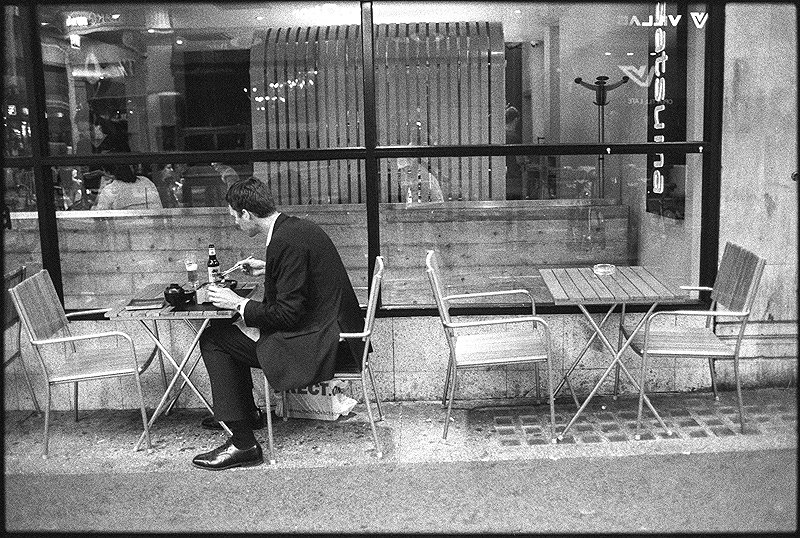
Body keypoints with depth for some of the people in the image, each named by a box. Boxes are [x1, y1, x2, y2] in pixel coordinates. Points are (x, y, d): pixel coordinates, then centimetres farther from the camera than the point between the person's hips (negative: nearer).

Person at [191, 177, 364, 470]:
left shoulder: (285, 242, -22)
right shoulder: (299, 226, 7)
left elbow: (288, 313, -22)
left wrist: (239, 304, -11)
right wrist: (267, 269, 20)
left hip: (317, 345, -10)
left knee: (214, 340, -5)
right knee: (233, 330, 22)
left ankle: (243, 443, -2)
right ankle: (245, 413, 34)